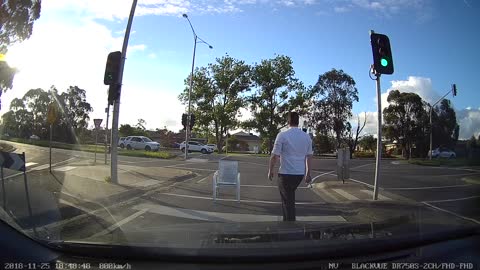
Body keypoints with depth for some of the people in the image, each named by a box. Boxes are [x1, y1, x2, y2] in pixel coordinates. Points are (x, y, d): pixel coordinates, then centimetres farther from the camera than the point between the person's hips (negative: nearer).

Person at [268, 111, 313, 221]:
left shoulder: (282, 135, -11)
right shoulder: (307, 137, 5)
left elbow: (274, 156, -11)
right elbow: (309, 157, 10)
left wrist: (270, 171, 2)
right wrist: (308, 173, 18)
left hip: (286, 173, -5)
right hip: (300, 173, 5)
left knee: (288, 201, 6)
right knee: (290, 197, 24)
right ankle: (287, 220, 30)